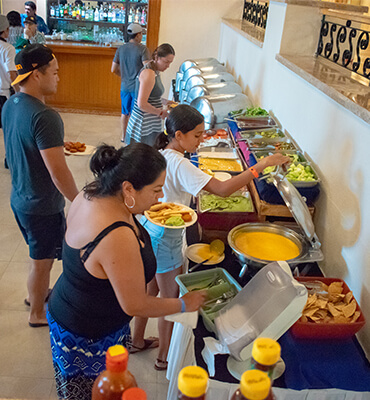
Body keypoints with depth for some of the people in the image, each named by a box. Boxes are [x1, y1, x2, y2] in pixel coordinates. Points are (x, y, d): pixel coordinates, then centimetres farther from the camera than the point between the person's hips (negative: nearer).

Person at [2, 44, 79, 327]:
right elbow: (59, 174, -28)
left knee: (40, 253, 29)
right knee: (42, 261, 13)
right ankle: (37, 313, 34)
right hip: (43, 206, -8)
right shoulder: (44, 117, -29)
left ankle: (36, 293, 51)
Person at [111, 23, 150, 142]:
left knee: (125, 112, 18)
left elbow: (114, 69, 6)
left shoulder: (121, 49, 4)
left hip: (125, 86, 5)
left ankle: (123, 136, 28)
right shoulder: (142, 49, -12)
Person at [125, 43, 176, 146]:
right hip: (144, 125, -10)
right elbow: (142, 104, -22)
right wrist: (161, 112, -12)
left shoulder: (155, 72, 12)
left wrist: (164, 101, 12)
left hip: (152, 125, 10)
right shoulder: (148, 74, -18)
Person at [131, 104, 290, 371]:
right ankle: (165, 357, 26)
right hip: (164, 239, -9)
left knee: (150, 289, 24)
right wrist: (262, 165, -34)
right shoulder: (179, 164, -27)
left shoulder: (161, 155, 2)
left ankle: (137, 340, 42)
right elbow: (223, 189, -35)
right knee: (171, 299, 8)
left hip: (150, 230, 9)